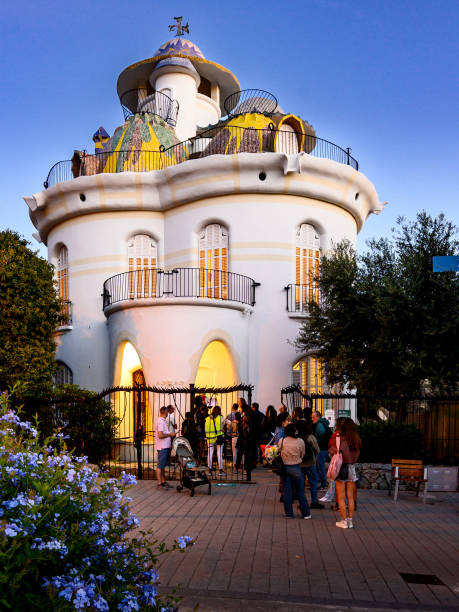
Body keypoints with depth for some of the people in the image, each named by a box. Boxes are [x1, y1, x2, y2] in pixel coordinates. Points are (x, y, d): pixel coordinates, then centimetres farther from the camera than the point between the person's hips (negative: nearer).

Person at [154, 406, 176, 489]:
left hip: (166, 446, 10)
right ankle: (159, 483, -1)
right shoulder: (160, 421, -16)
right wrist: (170, 434, -13)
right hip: (162, 447, -10)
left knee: (163, 465, 15)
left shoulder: (163, 421, 16)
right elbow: (160, 435, -22)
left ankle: (163, 482, 23)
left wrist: (170, 434, 11)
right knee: (160, 466, -4)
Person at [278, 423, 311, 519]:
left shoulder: (282, 441, -10)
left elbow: (279, 453, 3)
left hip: (284, 468, 1)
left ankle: (289, 513, 15)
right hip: (296, 468, -1)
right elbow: (302, 455, -1)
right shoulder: (300, 441, -11)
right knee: (300, 492, 9)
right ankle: (306, 514, 14)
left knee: (287, 491, 10)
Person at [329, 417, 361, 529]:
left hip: (341, 468, -4)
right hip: (352, 469, 4)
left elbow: (332, 451, -10)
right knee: (350, 497, 13)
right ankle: (350, 520, 18)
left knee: (341, 497, 5)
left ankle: (344, 521, 8)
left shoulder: (339, 438, -14)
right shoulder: (357, 440, 0)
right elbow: (357, 454, 8)